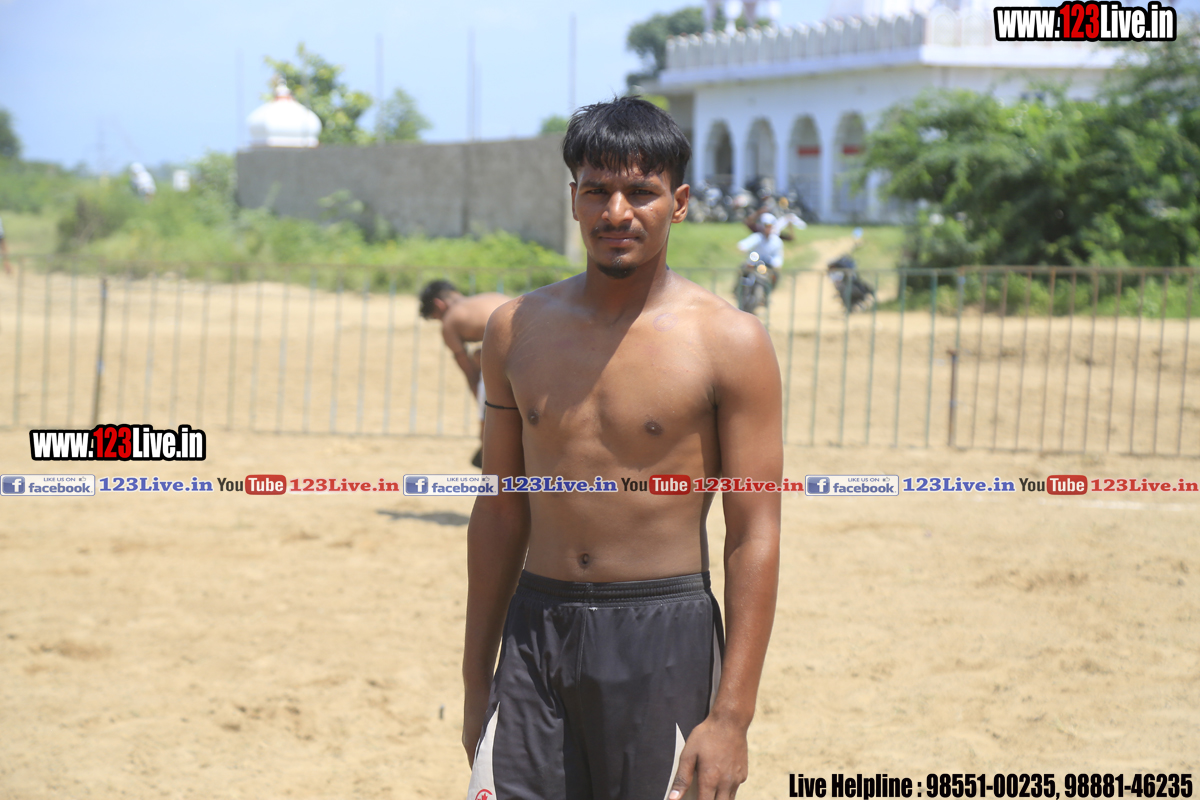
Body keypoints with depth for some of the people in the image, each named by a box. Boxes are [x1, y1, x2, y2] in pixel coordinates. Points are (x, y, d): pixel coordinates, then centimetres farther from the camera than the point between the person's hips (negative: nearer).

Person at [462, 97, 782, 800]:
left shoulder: (729, 341, -6)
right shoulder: (519, 330, 6)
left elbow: (756, 538, -8)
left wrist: (732, 715, -13)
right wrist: (477, 682, 14)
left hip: (664, 640, -3)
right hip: (536, 630, 3)